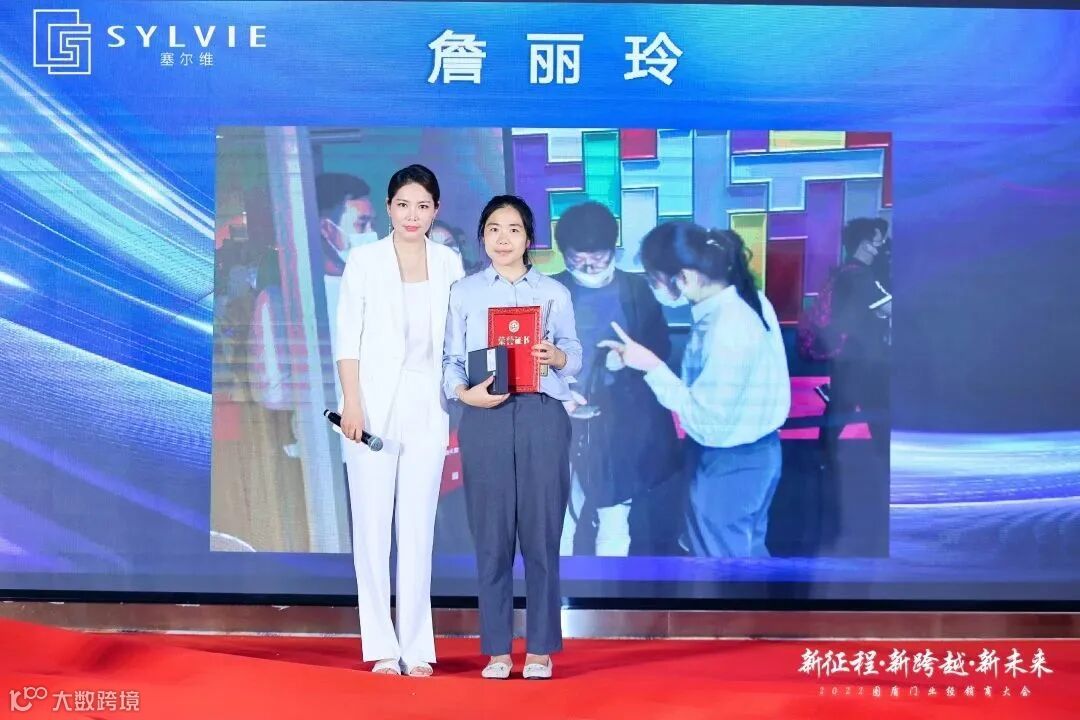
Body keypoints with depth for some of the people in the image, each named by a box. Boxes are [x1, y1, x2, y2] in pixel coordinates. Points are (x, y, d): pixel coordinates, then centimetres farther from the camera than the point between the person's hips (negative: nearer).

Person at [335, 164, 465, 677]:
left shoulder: (449, 263, 8)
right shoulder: (364, 260, 1)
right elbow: (348, 336, -2)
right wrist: (352, 402, -10)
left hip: (427, 408, 2)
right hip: (374, 406, -2)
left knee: (419, 527, 5)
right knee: (372, 525, 1)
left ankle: (417, 647, 12)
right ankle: (381, 647, 9)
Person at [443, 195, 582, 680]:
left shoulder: (554, 293, 11)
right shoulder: (464, 293, 10)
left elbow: (575, 355, 8)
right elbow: (450, 359, 5)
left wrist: (555, 357, -14)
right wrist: (465, 393, -13)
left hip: (543, 416, 0)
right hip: (485, 418, 0)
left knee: (542, 534, 1)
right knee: (491, 535, 2)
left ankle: (540, 648, 11)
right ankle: (497, 649, 12)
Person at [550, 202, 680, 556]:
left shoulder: (637, 291, 3)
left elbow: (660, 348, 5)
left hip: (621, 429, 1)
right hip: (562, 426, 0)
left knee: (615, 524, 8)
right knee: (558, 519, 4)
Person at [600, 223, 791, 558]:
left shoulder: (726, 330, -31)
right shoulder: (748, 300, -3)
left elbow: (706, 421, -26)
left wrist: (651, 366, -23)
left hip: (729, 463, -9)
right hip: (756, 449, 9)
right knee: (748, 550, 26)